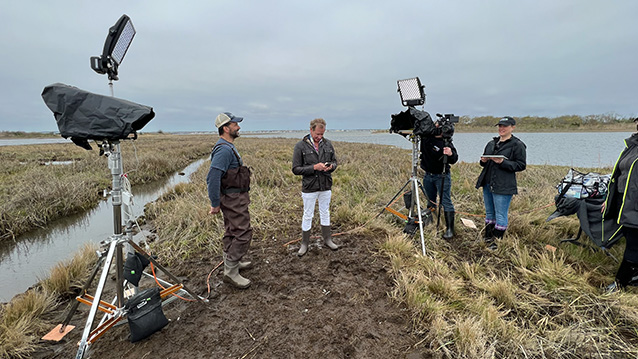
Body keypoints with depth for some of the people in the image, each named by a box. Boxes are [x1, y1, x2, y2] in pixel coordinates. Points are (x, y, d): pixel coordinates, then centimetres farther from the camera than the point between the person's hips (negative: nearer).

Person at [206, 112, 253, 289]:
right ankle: (231, 271, 3)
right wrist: (215, 204, -21)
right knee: (243, 233, -7)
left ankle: (231, 262, 36)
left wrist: (217, 201, 23)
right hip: (234, 199, -11)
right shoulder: (224, 149, -22)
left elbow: (216, 176, 21)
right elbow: (212, 178, -28)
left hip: (232, 197, 11)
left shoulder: (228, 147, 13)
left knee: (231, 231, 20)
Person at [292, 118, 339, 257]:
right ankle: (304, 244, 23)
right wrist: (314, 167, -22)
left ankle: (327, 239, 33)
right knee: (308, 215, 7)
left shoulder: (328, 144, 2)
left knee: (325, 213, 17)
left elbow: (334, 161, 12)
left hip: (326, 186, 4)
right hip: (309, 187, -3)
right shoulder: (300, 146, -10)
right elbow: (296, 169, -11)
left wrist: (331, 166, -12)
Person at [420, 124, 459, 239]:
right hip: (428, 175, 5)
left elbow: (454, 160, -18)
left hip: (442, 176, -5)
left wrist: (451, 154, -40)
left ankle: (450, 229, 0)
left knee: (446, 202, -5)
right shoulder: (426, 136, -2)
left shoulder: (446, 143, -13)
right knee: (430, 202, 15)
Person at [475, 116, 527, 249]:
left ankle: (497, 241, 8)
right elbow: (484, 162, 24)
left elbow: (521, 165, -9)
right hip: (487, 183, 7)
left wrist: (503, 162, -20)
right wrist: (483, 161, 1)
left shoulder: (518, 145, -4)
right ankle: (488, 238, 26)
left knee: (500, 214, -2)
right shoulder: (491, 143, 16)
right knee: (489, 212, 15)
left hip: (503, 186, -7)